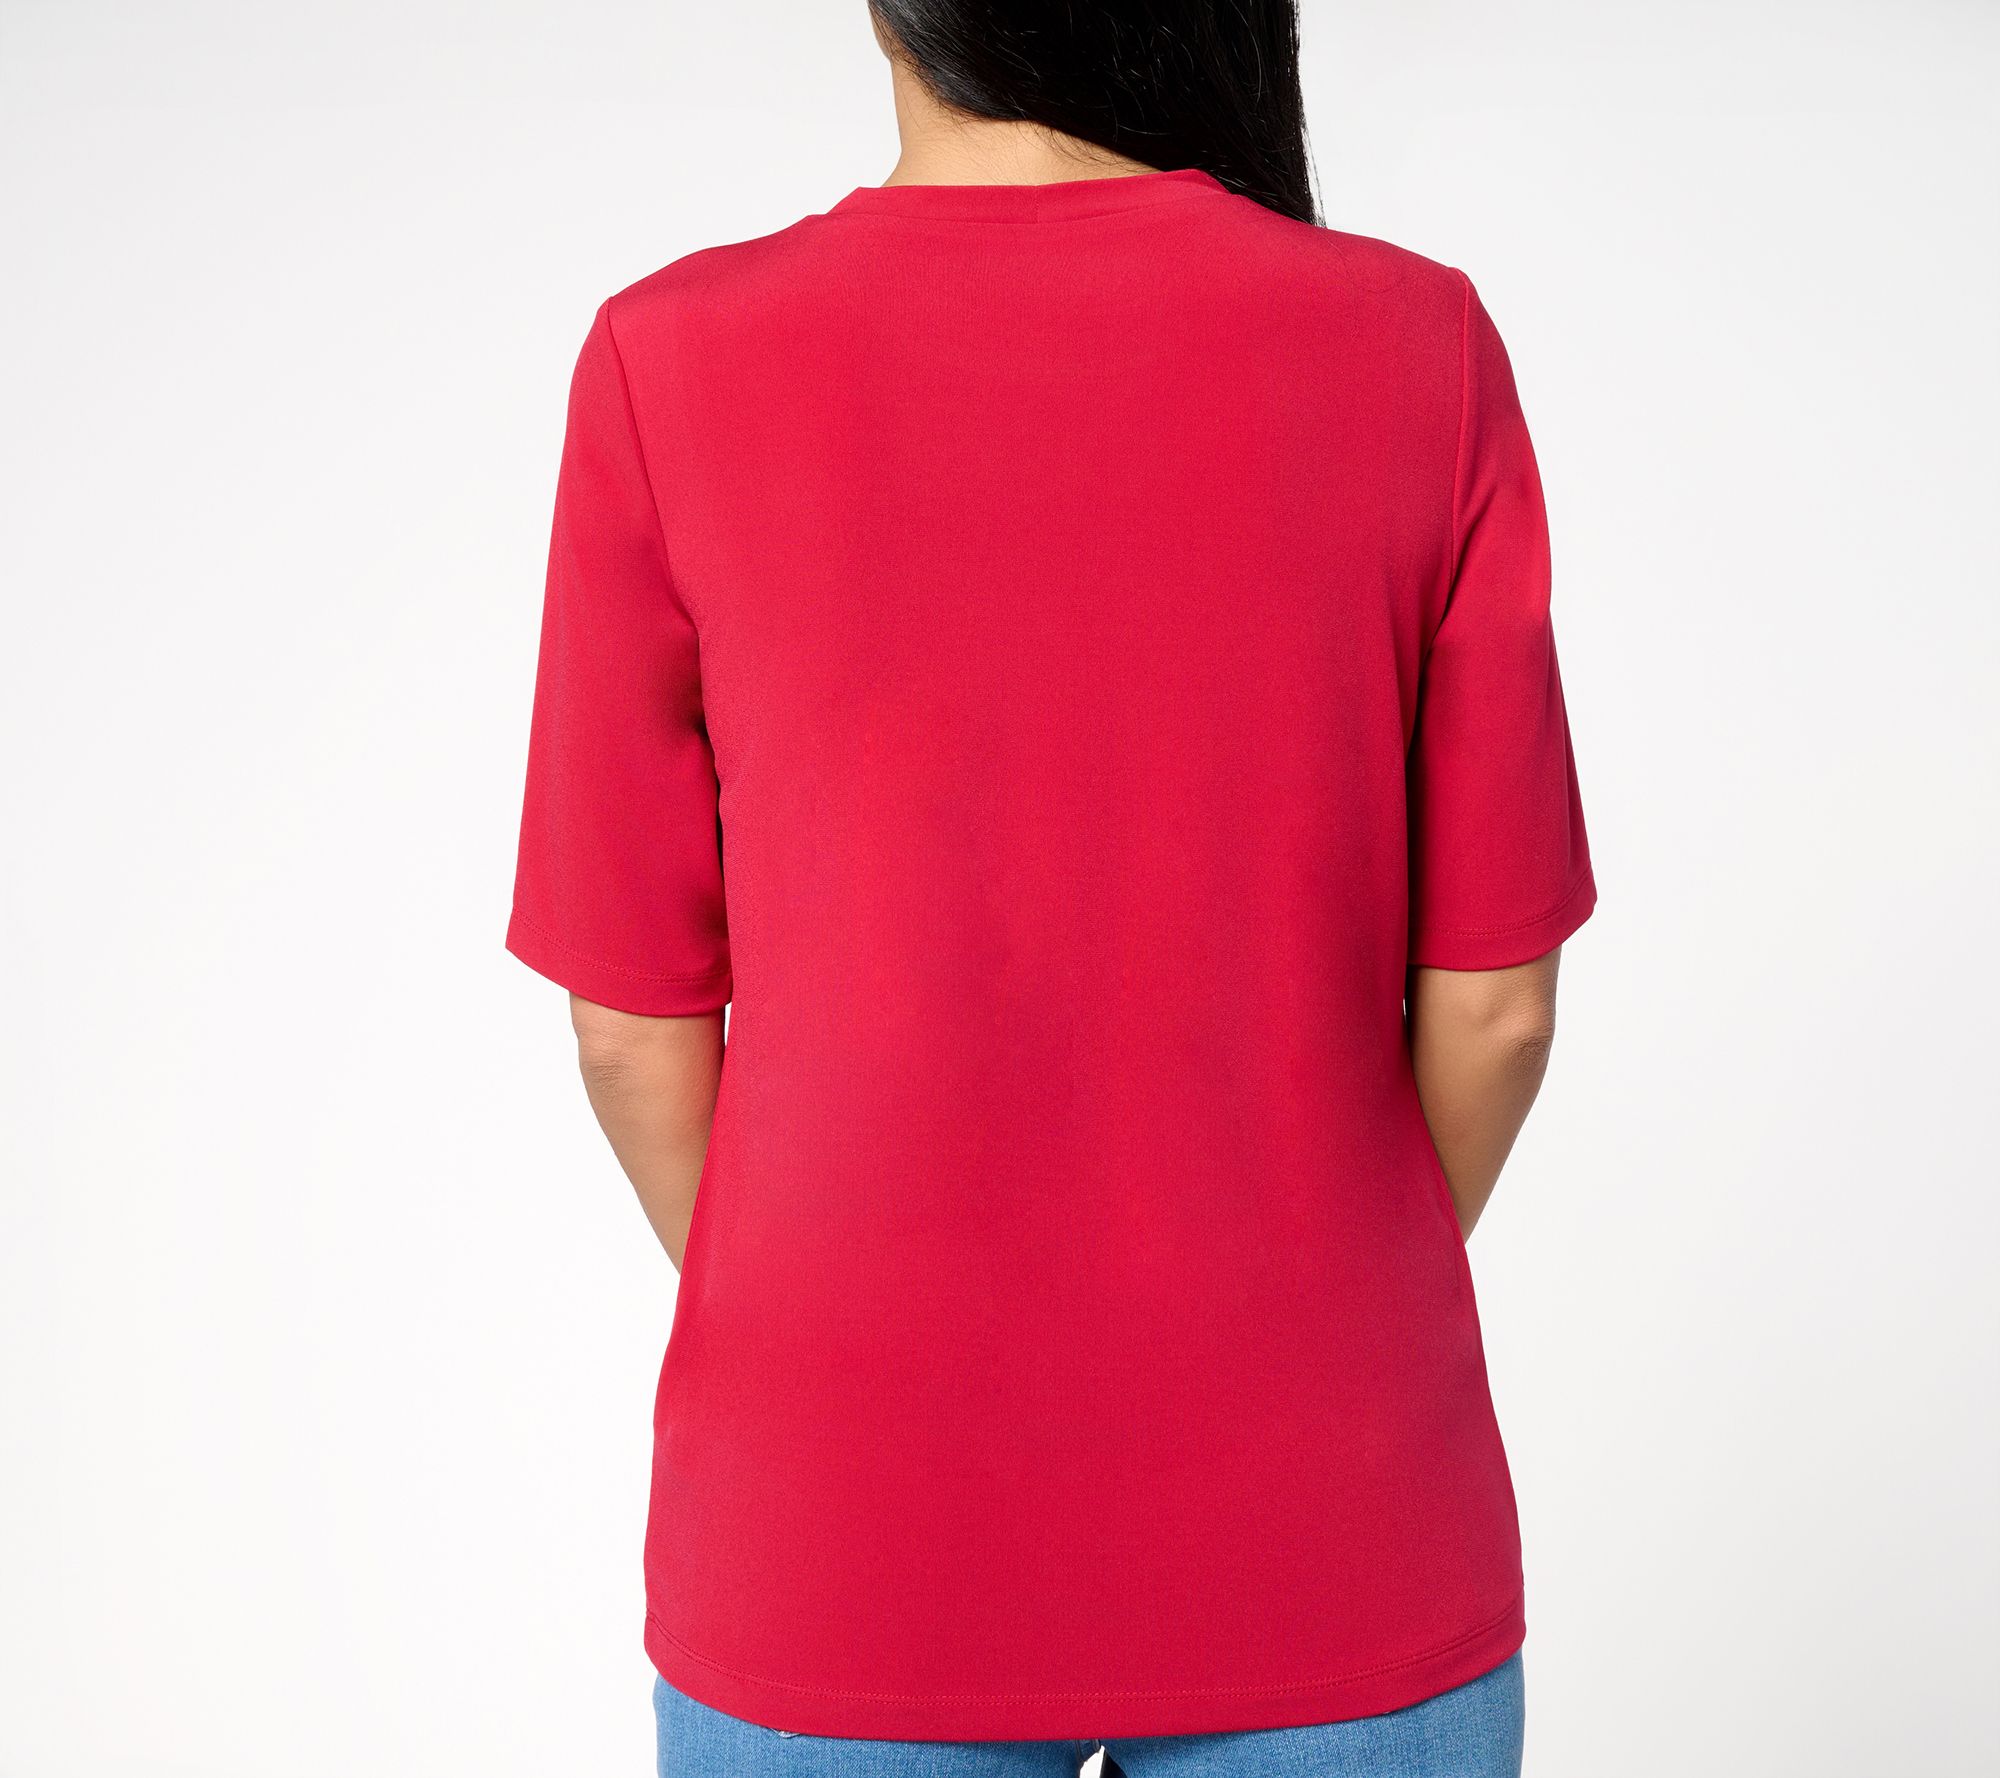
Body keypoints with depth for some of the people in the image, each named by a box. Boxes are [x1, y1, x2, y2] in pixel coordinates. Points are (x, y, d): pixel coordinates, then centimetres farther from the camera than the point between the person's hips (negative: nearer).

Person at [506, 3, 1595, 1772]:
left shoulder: (670, 371, -11)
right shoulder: (1422, 355, -10)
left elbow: (632, 1020, -6)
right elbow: (1494, 1002, -5)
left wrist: (813, 1352, 10)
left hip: (834, 1551, 0)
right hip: (1320, 1554, 1)